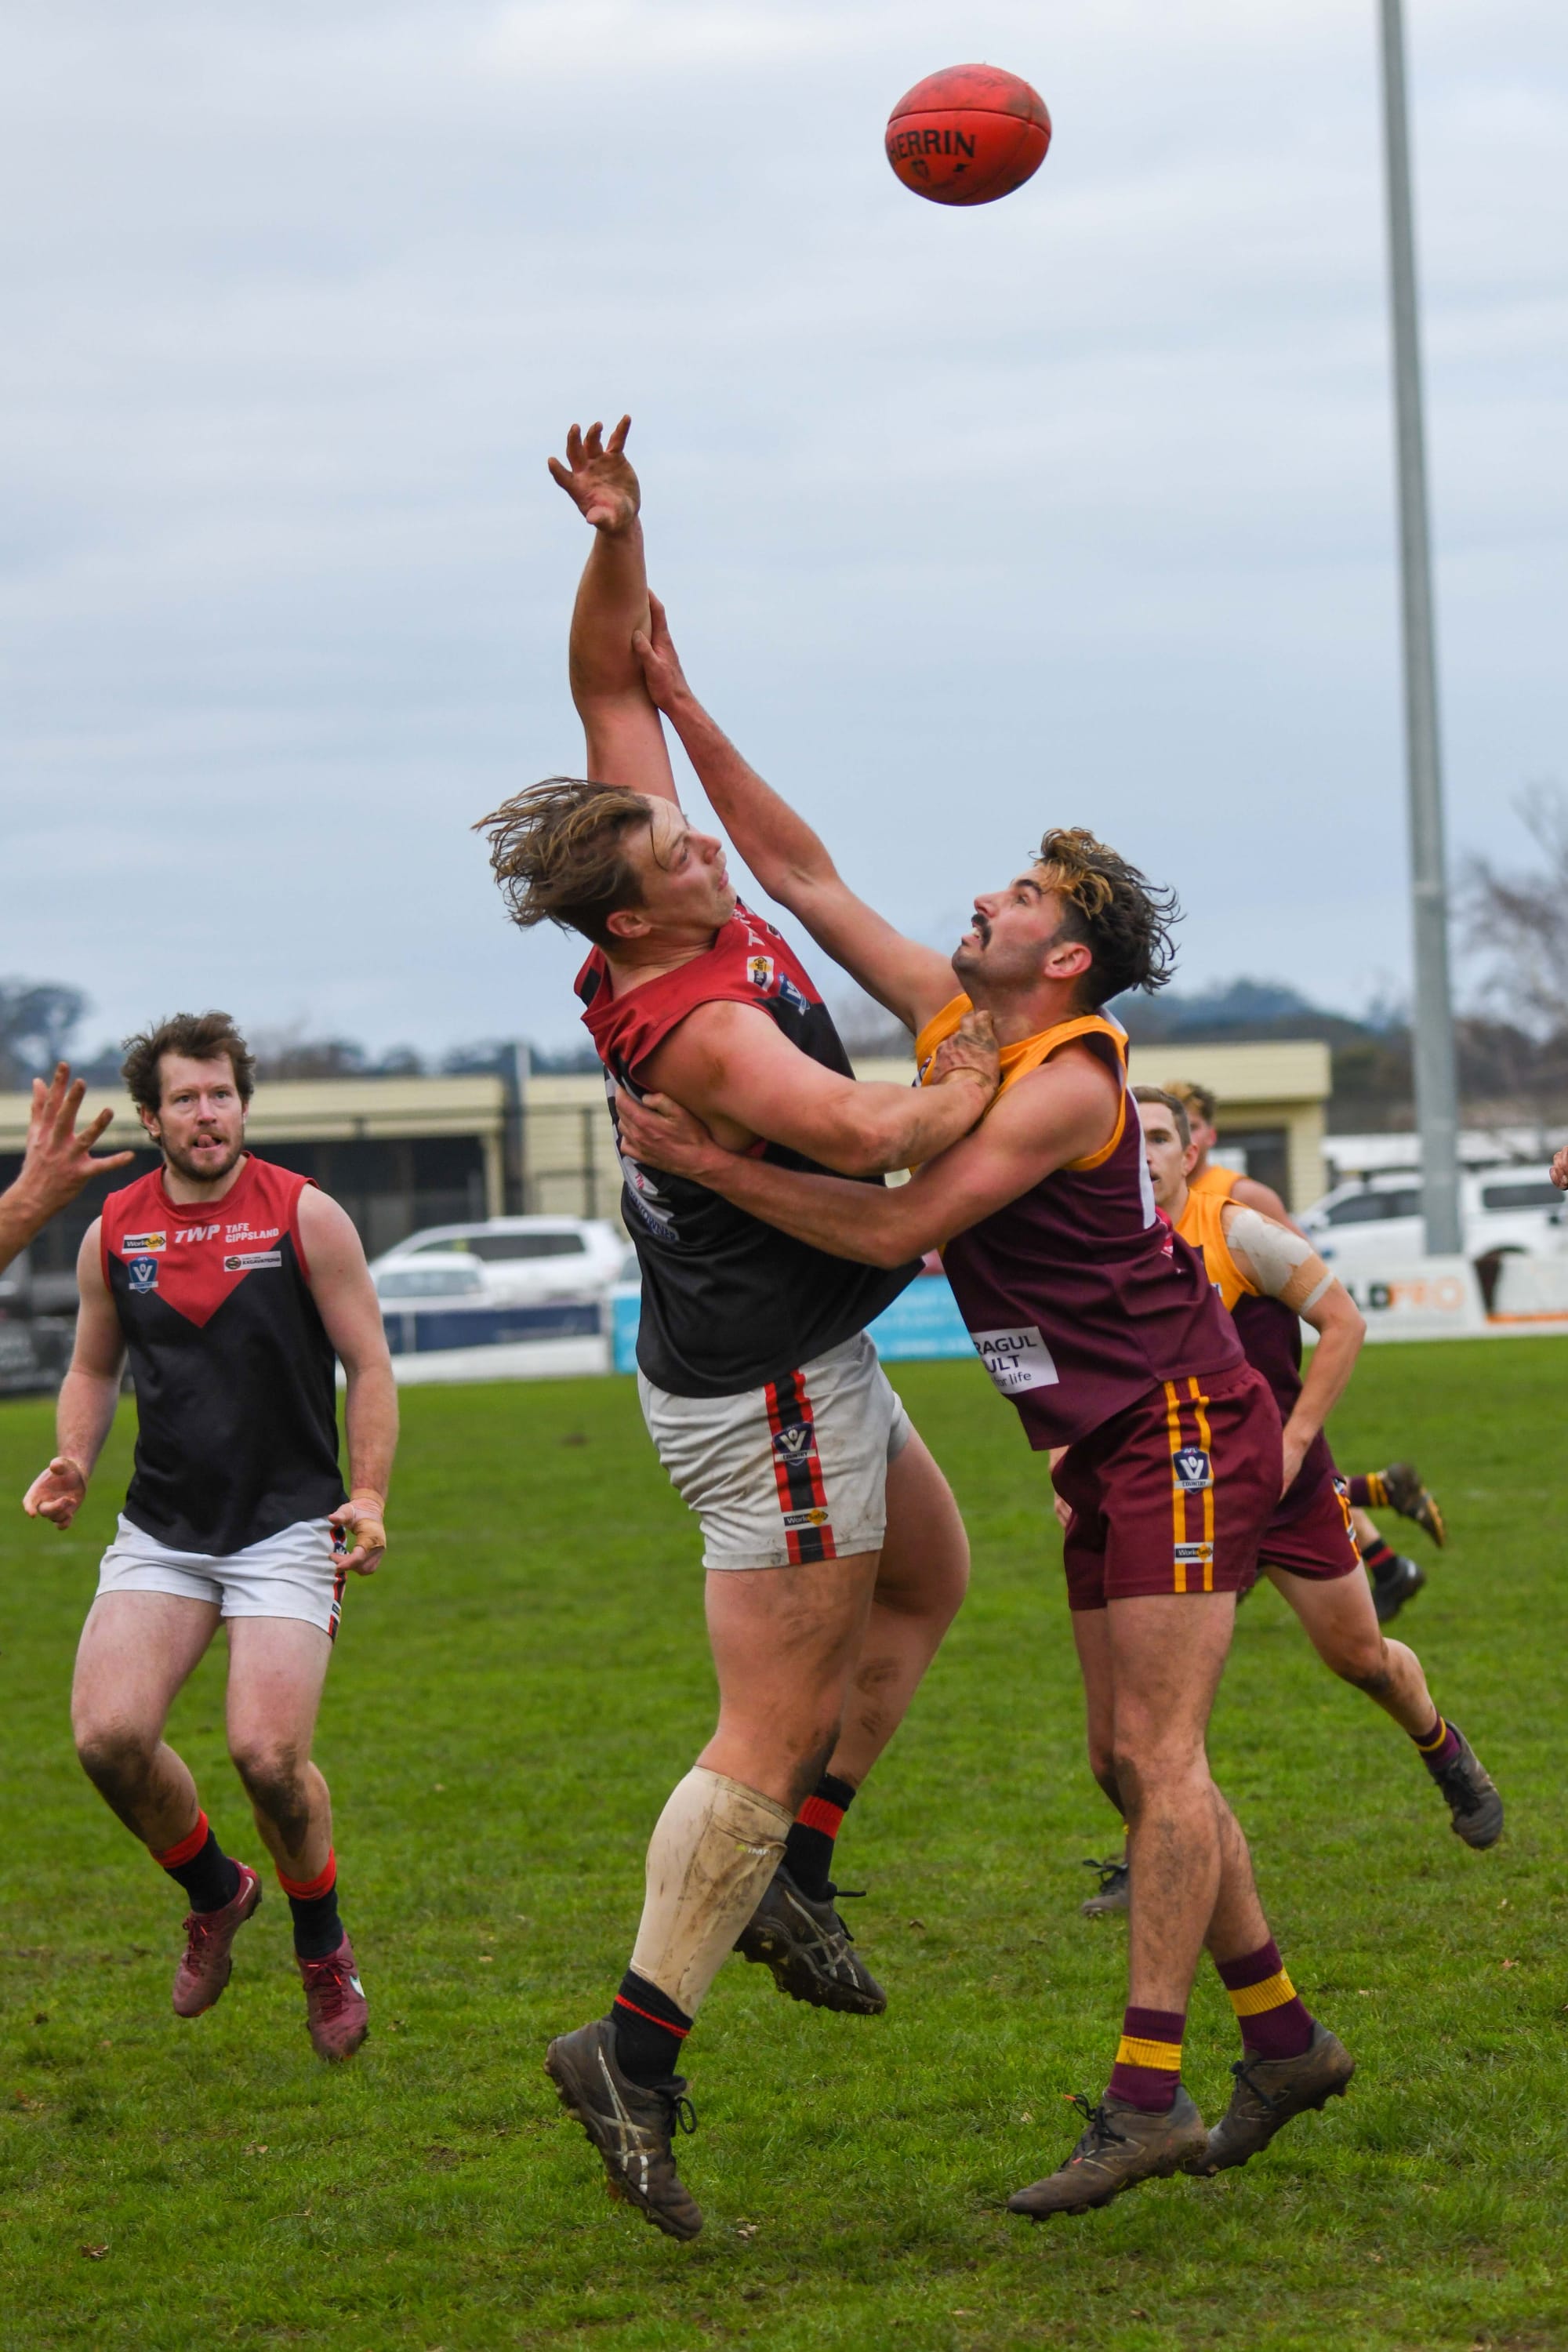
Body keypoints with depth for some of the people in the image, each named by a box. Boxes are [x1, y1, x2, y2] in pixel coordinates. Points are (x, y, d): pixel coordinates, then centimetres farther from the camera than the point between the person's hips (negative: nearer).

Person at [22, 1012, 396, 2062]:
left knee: (268, 1753, -18)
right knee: (109, 1734, -16)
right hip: (161, 1530, 3)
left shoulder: (304, 1215, -4)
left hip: (289, 1524, -3)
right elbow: (95, 1366, 19)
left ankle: (323, 1947, 11)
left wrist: (369, 1498, -11)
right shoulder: (113, 1232, 5)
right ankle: (215, 1891, 15)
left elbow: (369, 1365, 0)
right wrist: (73, 1461, 0)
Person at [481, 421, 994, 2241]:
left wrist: (616, 540, -11)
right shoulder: (696, 1024, -27)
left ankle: (793, 1878, 27)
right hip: (768, 1396, -10)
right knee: (768, 1736, -6)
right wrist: (983, 1086, -22)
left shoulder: (670, 928, -3)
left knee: (926, 1580, 28)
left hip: (795, 1361, 10)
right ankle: (636, 2051, -4)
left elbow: (615, 683, 4)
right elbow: (862, 1137, -41)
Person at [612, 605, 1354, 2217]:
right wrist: (676, 707, 6)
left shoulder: (1069, 1082, -19)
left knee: (1157, 1761, -13)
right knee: (1140, 1768, 10)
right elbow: (800, 872, 9)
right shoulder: (952, 1022, 7)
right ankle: (1283, 2039, 20)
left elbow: (896, 1228, -26)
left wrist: (707, 1163, -23)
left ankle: (1145, 2099, -15)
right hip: (1111, 1449, 9)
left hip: (1184, 1434, -9)